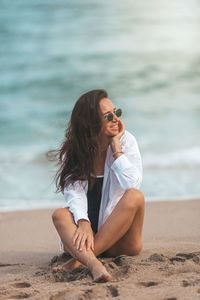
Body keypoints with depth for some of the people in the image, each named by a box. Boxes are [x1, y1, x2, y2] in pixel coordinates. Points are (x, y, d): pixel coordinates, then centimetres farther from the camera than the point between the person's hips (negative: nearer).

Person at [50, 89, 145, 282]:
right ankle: (93, 264, -55)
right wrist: (83, 223, -31)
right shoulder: (72, 151, 2)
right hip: (90, 231, 1)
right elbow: (74, 191, -13)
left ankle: (80, 258, -33)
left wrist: (116, 147, -13)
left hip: (121, 239, -1)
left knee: (135, 196, -28)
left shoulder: (126, 140, -1)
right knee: (60, 215, -26)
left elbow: (132, 184, -17)